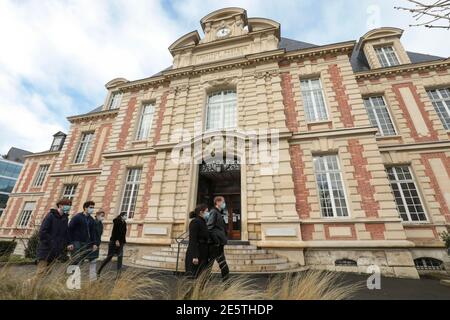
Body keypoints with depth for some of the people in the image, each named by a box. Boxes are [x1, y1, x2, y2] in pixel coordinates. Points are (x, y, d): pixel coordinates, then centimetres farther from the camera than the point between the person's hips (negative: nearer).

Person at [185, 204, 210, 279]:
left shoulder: (203, 222, 13)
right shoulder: (195, 222, -13)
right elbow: (193, 240, -19)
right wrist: (195, 256, -22)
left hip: (202, 254, 9)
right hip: (195, 255, -9)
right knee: (193, 276, 0)